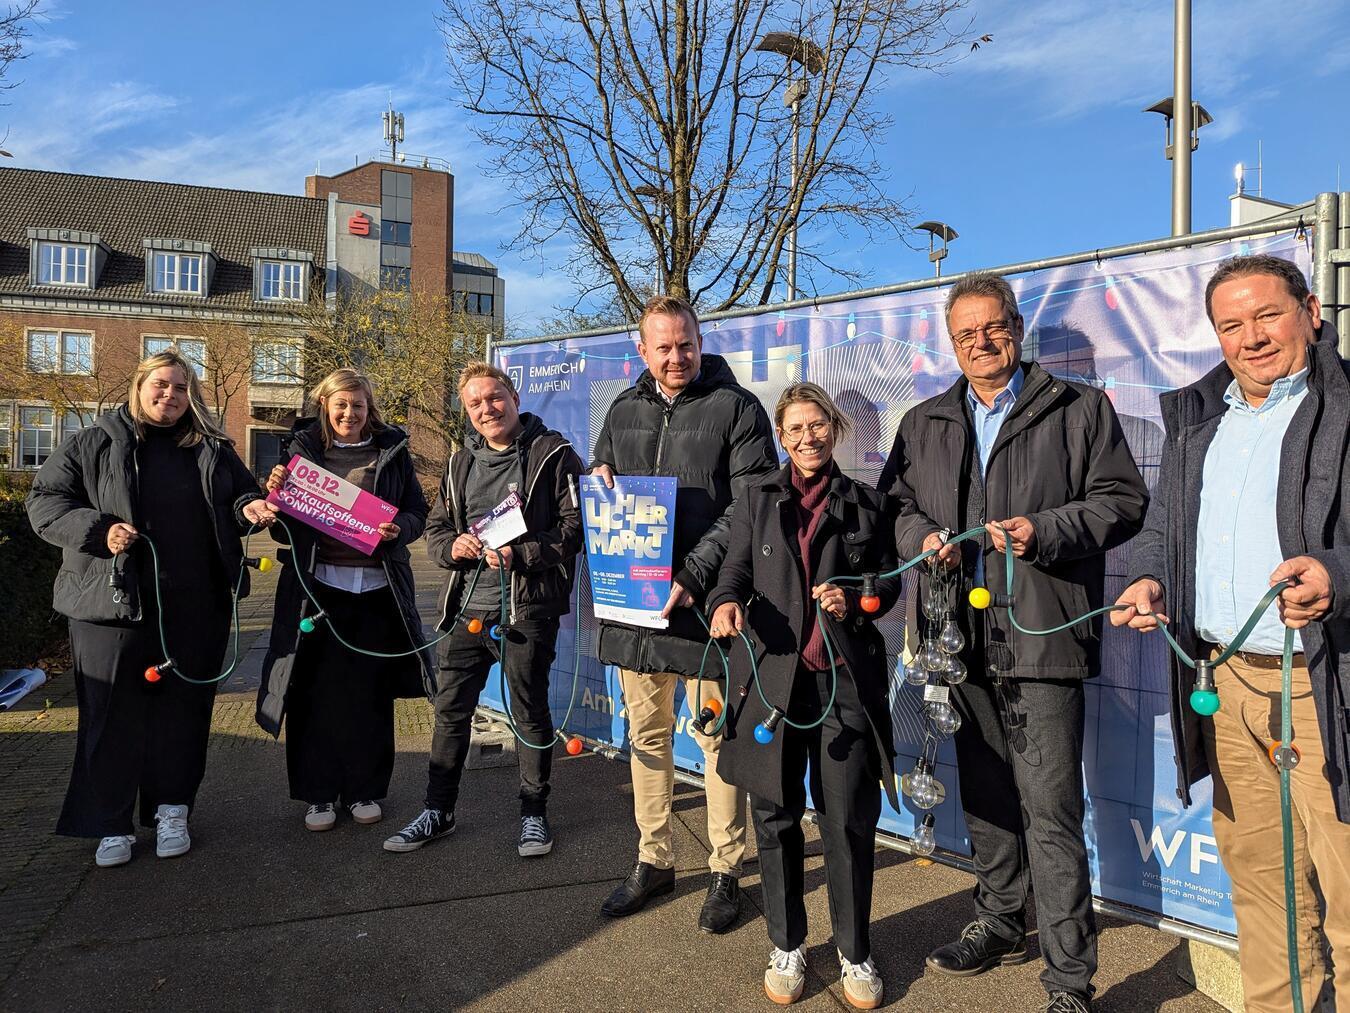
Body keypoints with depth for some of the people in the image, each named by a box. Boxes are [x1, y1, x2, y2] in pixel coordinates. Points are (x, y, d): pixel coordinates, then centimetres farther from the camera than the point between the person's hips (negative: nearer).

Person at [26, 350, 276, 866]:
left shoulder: (213, 450, 10)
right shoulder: (92, 444, 3)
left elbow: (240, 495, 19)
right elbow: (44, 500, 1)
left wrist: (250, 508, -5)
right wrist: (99, 531, -15)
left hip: (196, 611, 3)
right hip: (112, 606, -2)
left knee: (183, 711, 10)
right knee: (112, 716, 3)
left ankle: (171, 811, 26)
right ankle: (111, 825, 17)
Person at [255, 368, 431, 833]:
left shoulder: (392, 452, 7)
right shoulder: (303, 449, 6)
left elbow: (418, 513, 9)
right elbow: (284, 527, 10)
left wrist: (398, 528, -13)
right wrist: (276, 495, -11)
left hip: (376, 586, 0)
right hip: (318, 584, 0)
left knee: (370, 694, 7)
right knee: (317, 693, 3)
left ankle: (365, 790, 21)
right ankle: (318, 792, 17)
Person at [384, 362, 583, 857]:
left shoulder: (553, 454, -5)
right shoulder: (460, 463, 14)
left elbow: (575, 527, -10)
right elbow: (435, 528, 18)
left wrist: (520, 554, -20)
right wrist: (452, 546, -5)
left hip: (527, 610, -5)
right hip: (467, 607, 6)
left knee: (530, 712, 7)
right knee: (450, 710, 12)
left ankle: (534, 813, 23)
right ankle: (438, 811, 27)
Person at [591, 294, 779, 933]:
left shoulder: (737, 408, -4)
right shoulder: (624, 411, 13)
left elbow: (750, 508, -10)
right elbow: (599, 470, 25)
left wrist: (693, 574, -19)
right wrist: (598, 478, -1)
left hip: (704, 601, -5)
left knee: (716, 736, 4)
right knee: (646, 734, 14)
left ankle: (726, 872, 19)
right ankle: (653, 861, 29)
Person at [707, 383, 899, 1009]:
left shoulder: (867, 505, 11)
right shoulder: (757, 500, 11)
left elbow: (888, 583, 12)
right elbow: (736, 570, 4)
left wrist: (855, 601, -9)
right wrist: (727, 602, -18)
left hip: (845, 676, 0)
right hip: (771, 674, 1)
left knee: (848, 819, 1)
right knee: (775, 815, 9)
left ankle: (854, 953, 22)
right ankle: (786, 946, 27)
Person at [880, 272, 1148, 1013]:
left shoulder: (1079, 410, 4)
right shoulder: (924, 424, 15)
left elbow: (1123, 500, 0)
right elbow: (897, 504, 17)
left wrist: (1045, 531, -15)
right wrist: (923, 537, -4)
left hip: (1041, 638, -4)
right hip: (961, 639, 5)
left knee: (1051, 811, -5)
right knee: (984, 798, 17)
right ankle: (999, 925, 36)